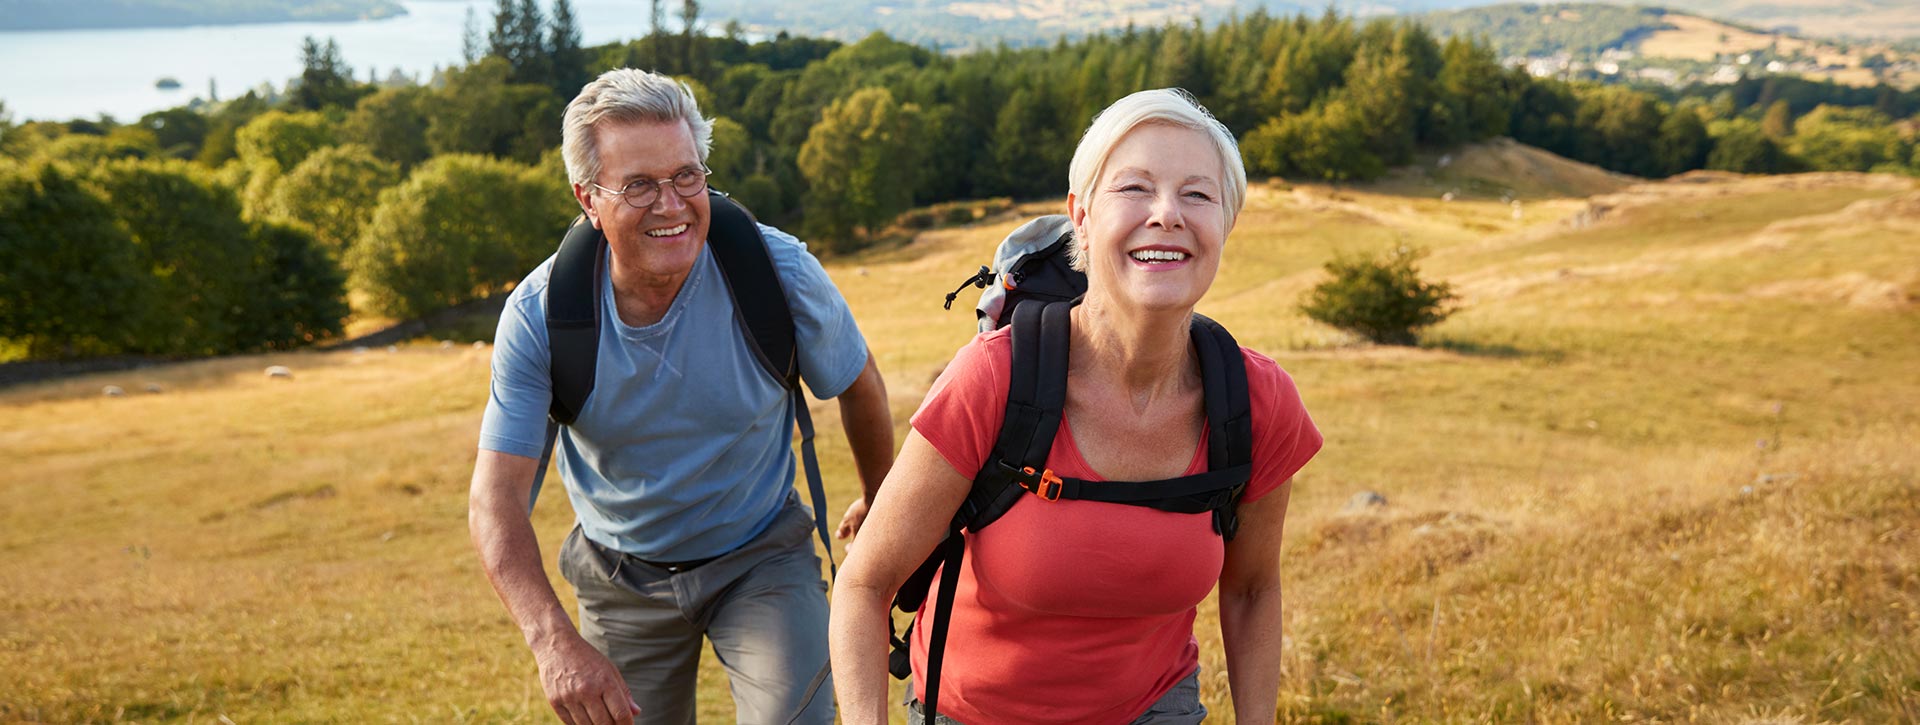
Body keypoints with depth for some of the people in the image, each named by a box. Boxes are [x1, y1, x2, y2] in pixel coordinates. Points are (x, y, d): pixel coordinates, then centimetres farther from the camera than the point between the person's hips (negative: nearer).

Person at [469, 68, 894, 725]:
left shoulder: (777, 270, -21)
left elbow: (858, 385, -2)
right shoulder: (540, 314, -20)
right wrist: (554, 641, -40)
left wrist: (881, 505, 14)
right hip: (622, 577, 1)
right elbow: (496, 497, -23)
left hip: (762, 558, -1)